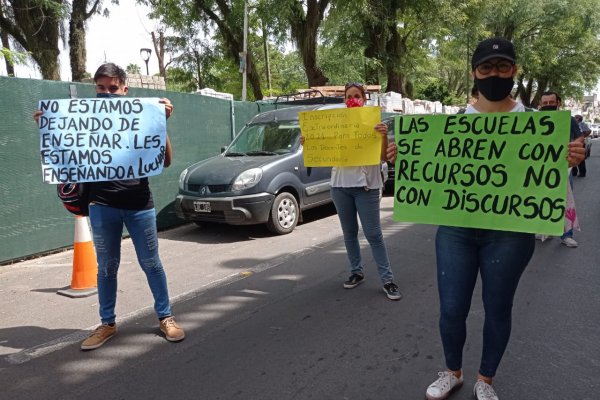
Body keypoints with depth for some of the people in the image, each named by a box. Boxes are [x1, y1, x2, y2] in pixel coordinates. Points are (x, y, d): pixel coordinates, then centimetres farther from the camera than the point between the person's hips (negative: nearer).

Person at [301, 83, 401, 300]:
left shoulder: (372, 121, -1)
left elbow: (382, 157, -6)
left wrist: (384, 136, -23)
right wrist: (308, 144, -6)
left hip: (366, 185, -3)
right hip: (340, 185, 4)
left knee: (373, 234, -2)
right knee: (349, 232, 13)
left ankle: (387, 279, 6)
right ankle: (357, 272, 27)